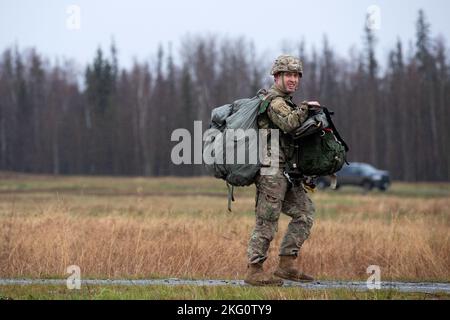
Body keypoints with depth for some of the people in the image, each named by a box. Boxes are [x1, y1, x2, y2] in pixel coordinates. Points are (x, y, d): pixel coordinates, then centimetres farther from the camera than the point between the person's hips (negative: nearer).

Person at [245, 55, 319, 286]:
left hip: (285, 172, 10)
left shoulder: (284, 101, 21)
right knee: (267, 221, -7)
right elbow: (289, 123, -30)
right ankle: (254, 271, -2)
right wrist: (305, 108, -15)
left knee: (304, 212, 8)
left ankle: (287, 264, 8)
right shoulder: (275, 101, -12)